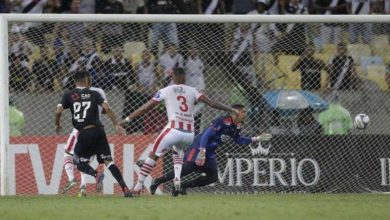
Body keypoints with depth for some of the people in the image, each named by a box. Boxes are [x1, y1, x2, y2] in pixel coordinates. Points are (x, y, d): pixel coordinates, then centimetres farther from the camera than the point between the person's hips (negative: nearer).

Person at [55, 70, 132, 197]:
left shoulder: (69, 95, 9)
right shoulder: (94, 94, 11)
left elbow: (58, 111, 0)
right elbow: (107, 108, -1)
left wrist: (57, 125, 18)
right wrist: (116, 125, 2)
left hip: (85, 132, -2)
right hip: (98, 130, 2)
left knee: (78, 160, 13)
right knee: (108, 160, 1)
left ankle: (95, 174, -20)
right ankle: (125, 188, -15)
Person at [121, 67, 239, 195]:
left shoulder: (165, 91, 8)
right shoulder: (192, 91, 13)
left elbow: (146, 108, 9)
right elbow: (211, 103, 8)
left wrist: (128, 119, 16)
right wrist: (231, 110, 17)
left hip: (174, 130, -3)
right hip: (190, 134, 3)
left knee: (153, 156, 8)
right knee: (178, 153, 31)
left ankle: (138, 187, 1)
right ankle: (177, 178, 4)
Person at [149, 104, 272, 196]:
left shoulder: (237, 127, 7)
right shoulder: (223, 122, -21)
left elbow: (238, 140, 26)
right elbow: (206, 135, -25)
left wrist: (256, 139, 18)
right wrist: (202, 152, -32)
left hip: (210, 152, 9)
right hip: (199, 146, -9)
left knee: (213, 177, 0)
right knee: (189, 168, -23)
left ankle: (182, 186, 5)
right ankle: (159, 181, -13)